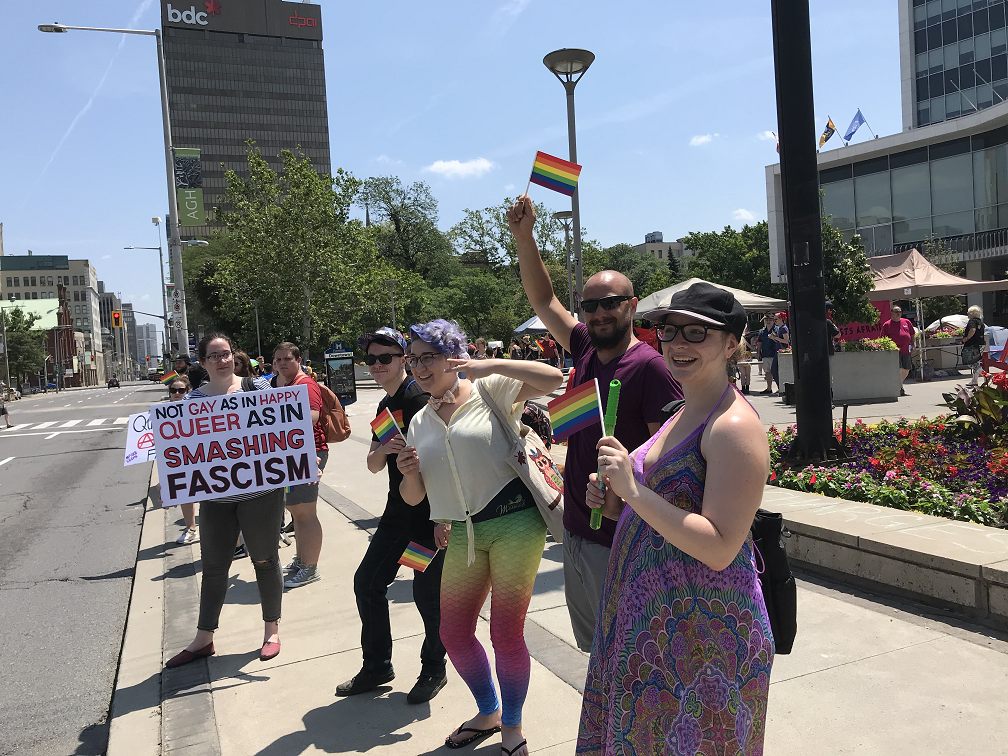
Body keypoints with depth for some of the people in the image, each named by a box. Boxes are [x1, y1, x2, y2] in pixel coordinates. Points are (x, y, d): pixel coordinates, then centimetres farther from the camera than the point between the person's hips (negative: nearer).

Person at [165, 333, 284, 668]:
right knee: (213, 566, 12)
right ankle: (203, 638, 27)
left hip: (260, 489, -2)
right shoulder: (193, 400, 4)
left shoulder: (257, 386, -2)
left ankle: (272, 628, 28)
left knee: (265, 559, 11)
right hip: (215, 495, 2)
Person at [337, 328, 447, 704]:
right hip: (399, 513, 9)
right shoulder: (386, 406, 12)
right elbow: (373, 466, 11)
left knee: (427, 592, 1)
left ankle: (434, 669, 24)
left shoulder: (418, 398, -15)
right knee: (367, 582, 11)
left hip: (432, 511, -9)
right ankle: (377, 666, 27)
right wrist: (381, 450, -13)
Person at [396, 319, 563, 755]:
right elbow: (413, 497, 14)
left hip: (514, 522, -6)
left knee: (506, 633, 0)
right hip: (462, 535, 6)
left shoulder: (490, 391, -2)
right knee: (453, 634, 11)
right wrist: (409, 472, -8)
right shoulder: (420, 423, 13)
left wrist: (491, 365, -22)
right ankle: (489, 712, 39)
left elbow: (553, 378, -15)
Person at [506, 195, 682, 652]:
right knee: (592, 645, 21)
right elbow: (543, 300, 15)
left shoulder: (649, 367, -15)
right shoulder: (586, 349, 6)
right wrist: (523, 236, 7)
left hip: (619, 540, -7)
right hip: (575, 529, 7)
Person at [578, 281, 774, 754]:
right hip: (650, 618, 9)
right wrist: (615, 504, 2)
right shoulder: (683, 415, 10)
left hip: (703, 634, -9)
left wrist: (633, 490, -26)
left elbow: (718, 549, -25)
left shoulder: (734, 425, -19)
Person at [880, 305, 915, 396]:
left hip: (907, 350, 4)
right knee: (899, 369, -13)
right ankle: (901, 389, -9)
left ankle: (898, 384, 31)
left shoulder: (907, 322, 14)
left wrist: (913, 346, 8)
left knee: (906, 370, 9)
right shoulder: (887, 324, 3)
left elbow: (912, 335, 18)